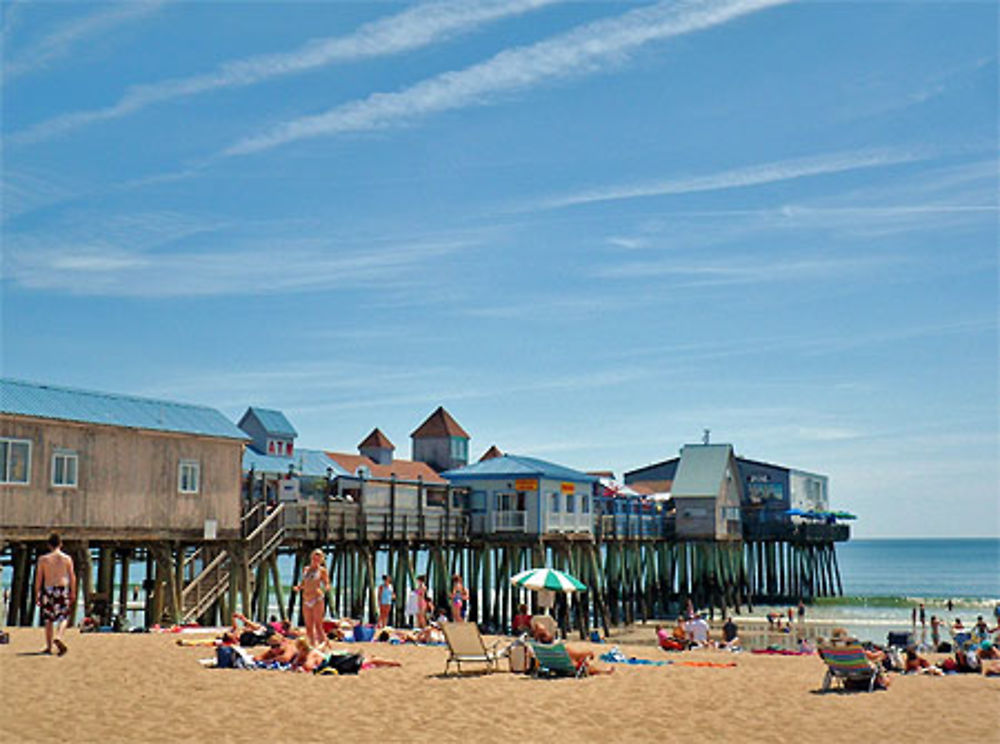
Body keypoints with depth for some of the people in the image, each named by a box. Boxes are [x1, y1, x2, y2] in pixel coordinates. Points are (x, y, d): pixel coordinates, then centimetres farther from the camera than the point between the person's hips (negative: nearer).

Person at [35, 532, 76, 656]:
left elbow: (38, 578, 1)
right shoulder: (67, 558, 1)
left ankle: (49, 647, 14)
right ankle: (58, 637, -21)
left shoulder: (43, 559, 1)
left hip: (47, 590, 1)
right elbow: (72, 577, 1)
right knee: (63, 617, 5)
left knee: (49, 619, 12)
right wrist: (73, 593, 8)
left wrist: (37, 594, 7)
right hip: (62, 589, -1)